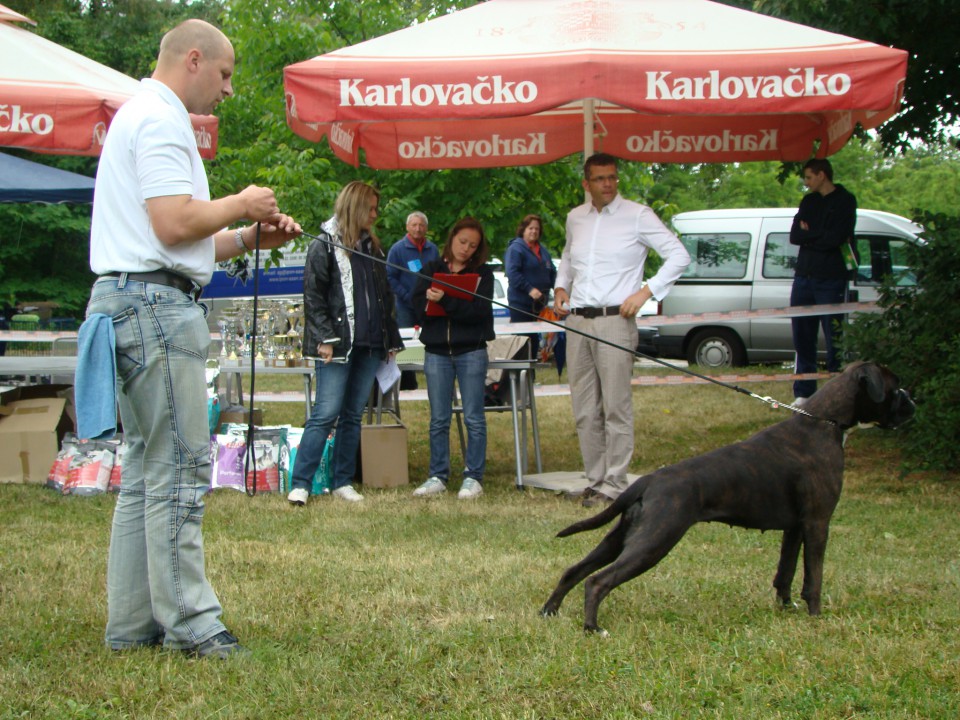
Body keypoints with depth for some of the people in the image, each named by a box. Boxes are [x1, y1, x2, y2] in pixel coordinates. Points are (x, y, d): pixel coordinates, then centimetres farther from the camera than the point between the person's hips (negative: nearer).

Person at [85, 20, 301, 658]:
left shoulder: (142, 117, 25)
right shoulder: (160, 120, -9)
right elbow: (175, 224, -20)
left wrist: (250, 238, 16)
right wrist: (241, 205, -4)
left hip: (130, 301, 11)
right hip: (155, 302, -11)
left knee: (148, 470, 11)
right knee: (179, 468, -9)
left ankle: (132, 625, 13)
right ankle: (190, 623, -7)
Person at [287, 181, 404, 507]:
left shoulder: (372, 247, 18)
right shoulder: (324, 246, -2)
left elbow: (385, 296, 21)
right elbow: (313, 296, -7)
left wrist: (391, 340, 16)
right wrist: (324, 338, -15)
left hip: (369, 345, 6)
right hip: (338, 345, -6)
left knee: (353, 415, 8)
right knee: (326, 413, -10)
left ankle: (342, 481, 13)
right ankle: (299, 483, -7)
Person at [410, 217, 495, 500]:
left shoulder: (483, 273, 5)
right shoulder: (432, 270, 11)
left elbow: (479, 310, -11)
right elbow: (418, 305, -3)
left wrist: (444, 301, -23)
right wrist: (459, 309, -17)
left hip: (471, 351, -2)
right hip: (436, 351, 2)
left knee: (474, 418, -1)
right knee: (439, 419, 5)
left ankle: (473, 476, 4)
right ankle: (438, 476, 11)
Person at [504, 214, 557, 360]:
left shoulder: (542, 250, 17)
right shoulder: (515, 248, -7)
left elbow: (552, 272, 20)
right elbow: (512, 273, -18)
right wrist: (530, 289, -25)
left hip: (539, 303, 7)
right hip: (521, 302, -7)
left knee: (535, 340, 10)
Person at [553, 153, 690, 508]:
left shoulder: (637, 215, -1)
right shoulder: (575, 218, 15)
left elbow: (679, 255, -3)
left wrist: (646, 292, -10)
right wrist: (560, 287, 16)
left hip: (615, 321, -5)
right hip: (576, 321, 5)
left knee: (616, 408, -7)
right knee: (584, 412, 6)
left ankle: (613, 486, -4)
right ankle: (595, 480, 13)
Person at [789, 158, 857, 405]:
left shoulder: (845, 201, -4)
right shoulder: (808, 201, 16)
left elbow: (835, 238, -16)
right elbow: (794, 236, 4)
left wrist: (809, 233, -4)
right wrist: (820, 236, -9)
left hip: (830, 280, -6)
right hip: (804, 277, 6)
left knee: (834, 339, -3)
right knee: (802, 339, 7)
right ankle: (803, 393, 12)